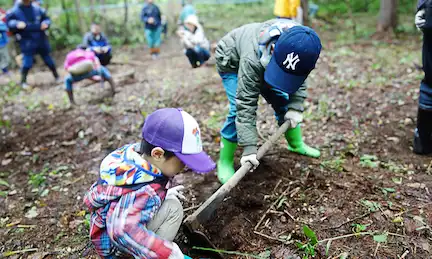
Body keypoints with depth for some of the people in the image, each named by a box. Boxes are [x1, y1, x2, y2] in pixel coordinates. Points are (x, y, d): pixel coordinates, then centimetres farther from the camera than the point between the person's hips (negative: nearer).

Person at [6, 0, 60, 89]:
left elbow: (46, 19, 10)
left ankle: (57, 77, 27)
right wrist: (17, 24, -26)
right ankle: (23, 81, 8)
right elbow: (9, 22, -4)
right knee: (27, 62, -8)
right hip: (27, 42, -2)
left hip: (41, 40, 3)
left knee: (48, 59, 12)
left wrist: (46, 23, -14)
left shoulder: (37, 9, 3)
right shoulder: (14, 11, -3)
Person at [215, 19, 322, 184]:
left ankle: (296, 144, 28)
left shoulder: (301, 45, -30)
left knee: (283, 101, 4)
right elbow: (246, 104, -43)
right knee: (239, 109, -23)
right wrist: (249, 148, -44)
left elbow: (299, 80, -11)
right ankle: (224, 162, -7)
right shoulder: (252, 61, -46)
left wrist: (295, 107, -23)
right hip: (231, 63, -5)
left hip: (261, 61, 6)